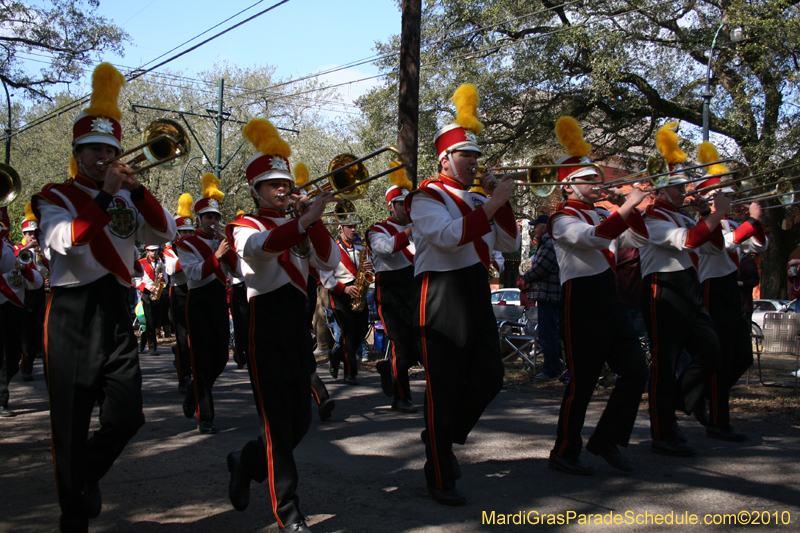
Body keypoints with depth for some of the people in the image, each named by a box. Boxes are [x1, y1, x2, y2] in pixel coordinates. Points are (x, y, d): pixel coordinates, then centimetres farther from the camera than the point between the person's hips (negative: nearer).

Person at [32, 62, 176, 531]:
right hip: (73, 315, -4)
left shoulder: (129, 200, 17)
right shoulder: (57, 195, 4)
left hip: (117, 312, 4)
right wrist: (105, 195, -18)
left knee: (128, 416, -2)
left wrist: (135, 189, -10)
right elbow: (65, 239, -16)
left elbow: (166, 233, 1)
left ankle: (88, 474, 29)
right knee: (72, 422, 2)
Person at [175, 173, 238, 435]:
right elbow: (195, 273, -15)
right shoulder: (186, 244, -2)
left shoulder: (221, 242, 14)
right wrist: (216, 255, -23)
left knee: (220, 358, 9)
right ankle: (204, 418, -1)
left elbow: (238, 267, 4)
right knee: (203, 361, -5)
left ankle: (194, 392, 35)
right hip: (199, 303, -5)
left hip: (220, 302, 5)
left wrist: (227, 248, -9)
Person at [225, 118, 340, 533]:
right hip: (267, 329, -6)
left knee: (300, 421, 12)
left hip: (299, 326, 7)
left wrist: (313, 221, -11)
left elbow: (330, 261, 2)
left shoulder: (299, 228, 18)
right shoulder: (246, 226, -1)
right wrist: (306, 219, -41)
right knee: (278, 424, -5)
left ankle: (246, 462, 37)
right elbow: (261, 247, -27)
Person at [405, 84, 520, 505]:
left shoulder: (476, 199, 19)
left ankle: (444, 437, 32)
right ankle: (440, 478, 11)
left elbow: (509, 244, 15)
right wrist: (493, 202, -20)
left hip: (476, 296, 8)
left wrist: (500, 201, 2)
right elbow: (450, 236, -25)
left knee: (488, 379, 8)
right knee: (444, 388, -2)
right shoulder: (427, 197, -6)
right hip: (441, 300, -8)